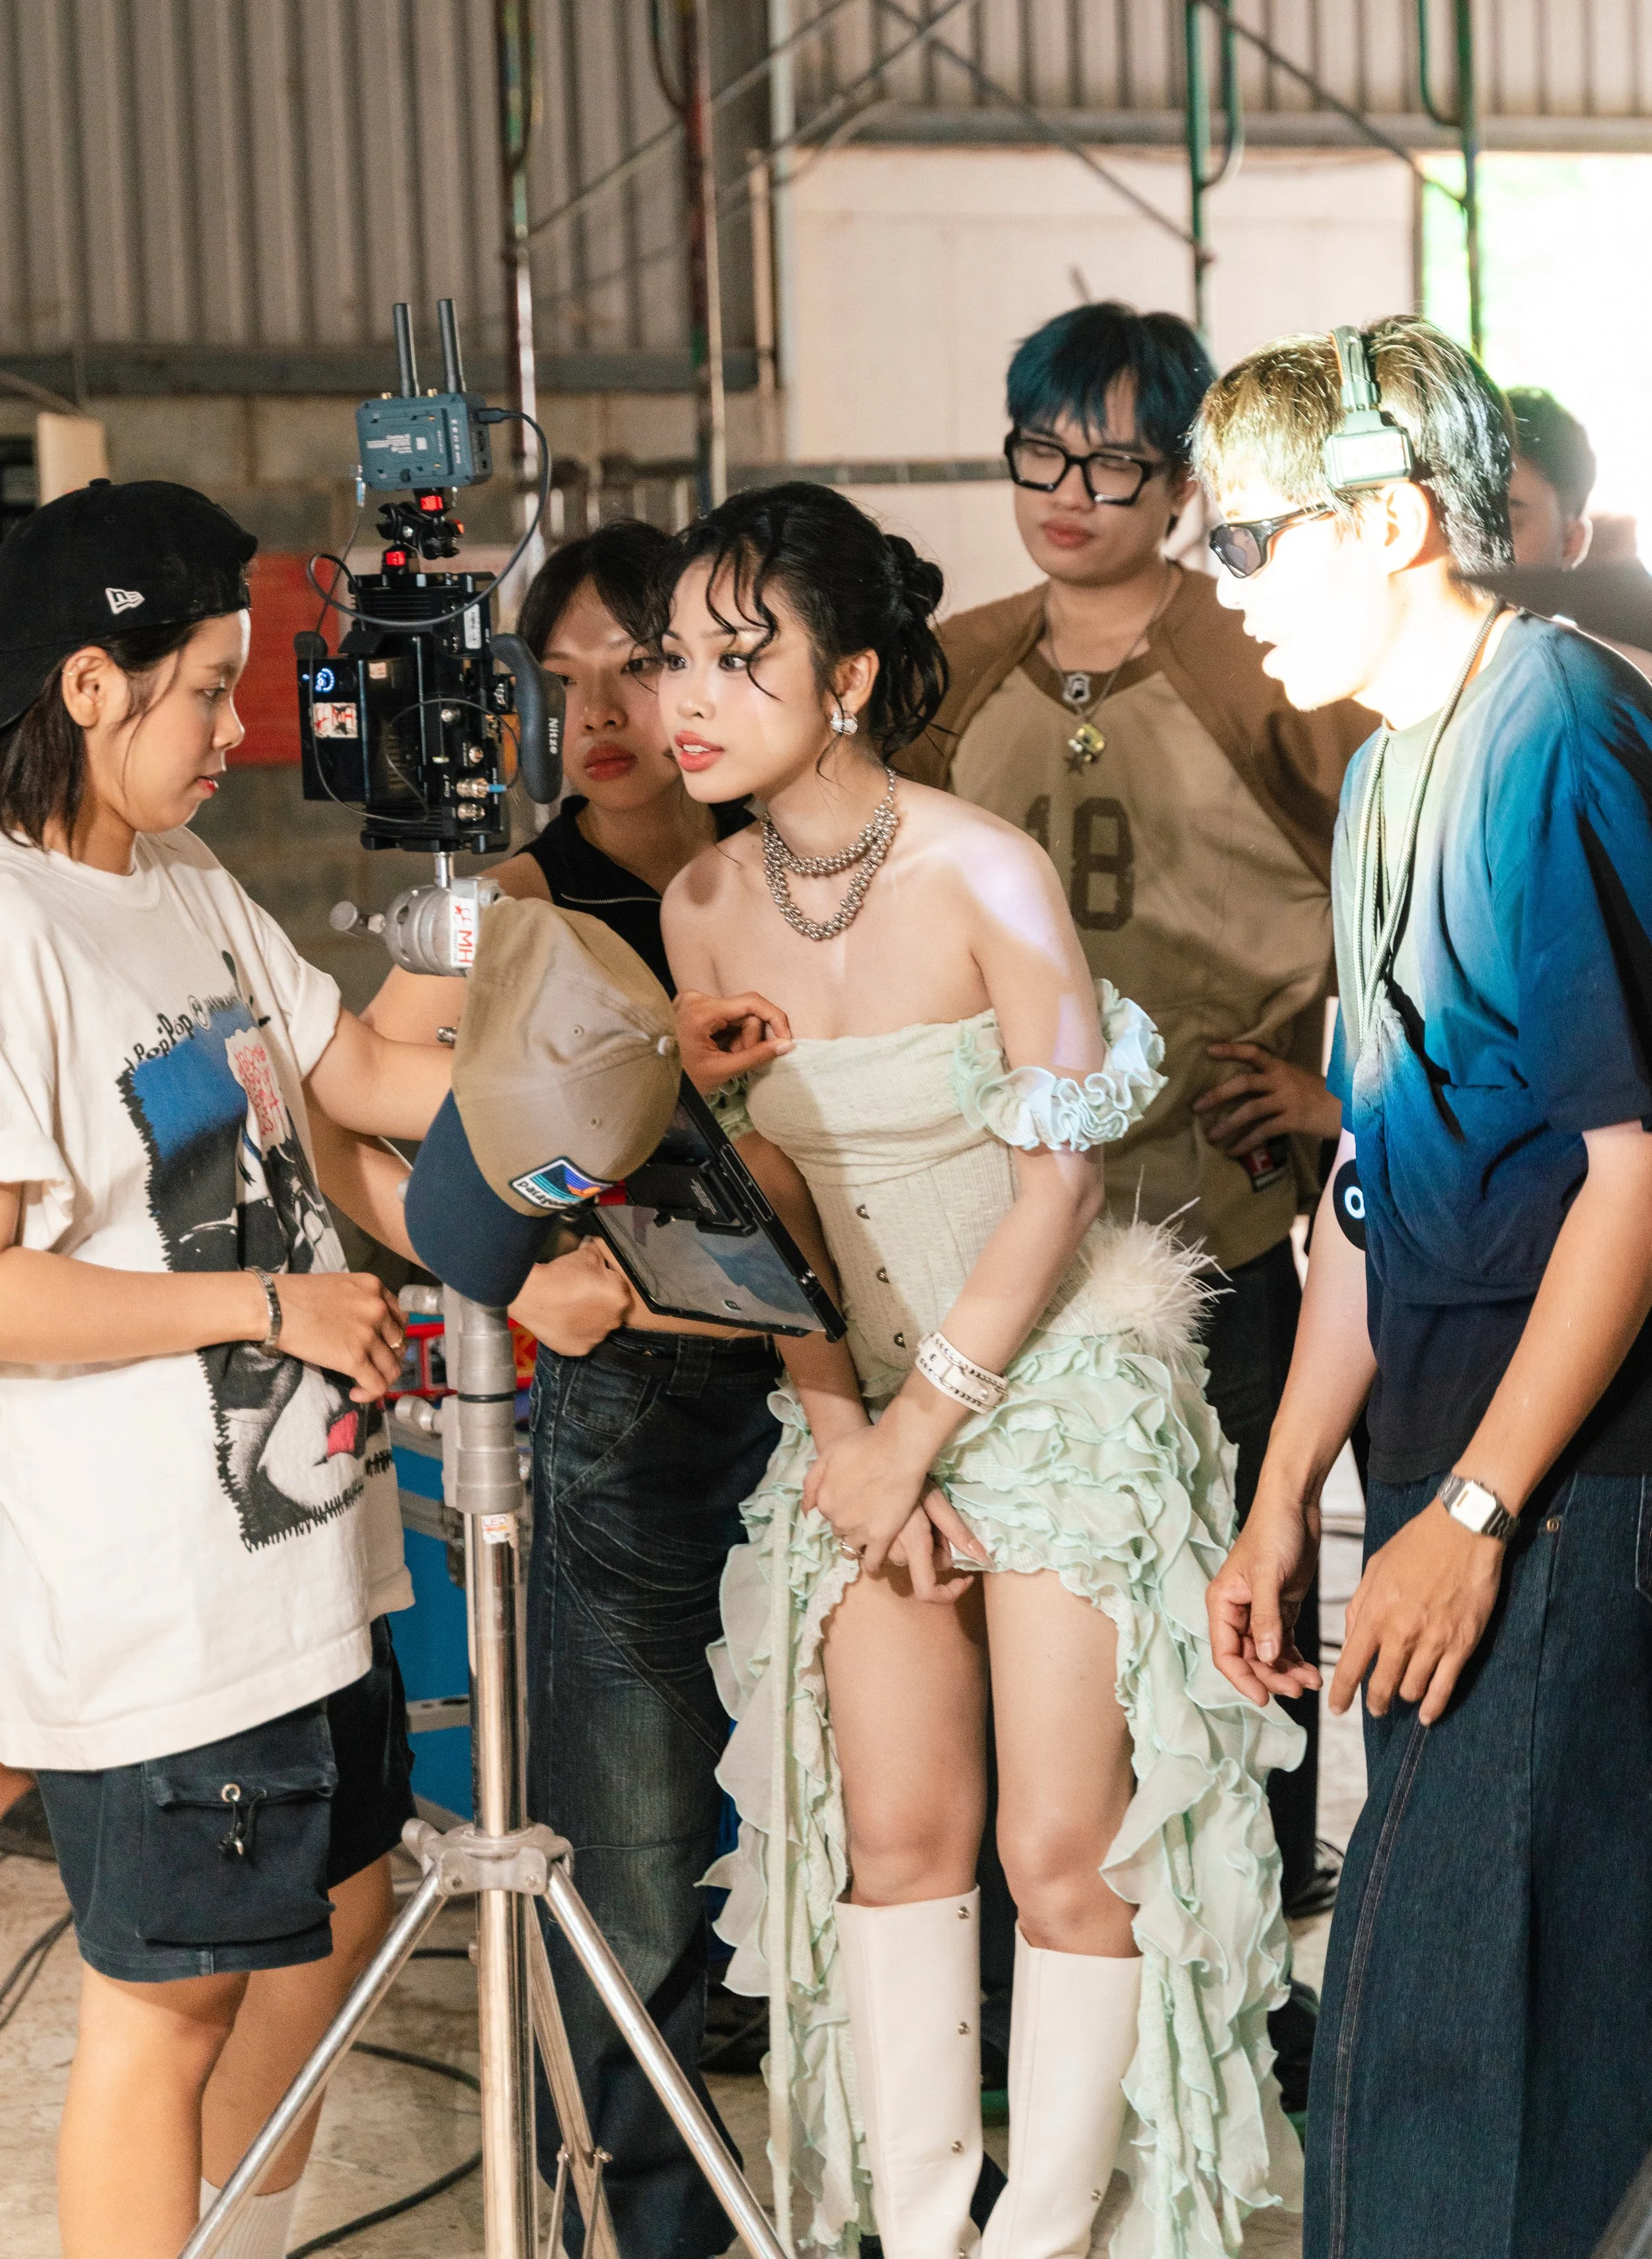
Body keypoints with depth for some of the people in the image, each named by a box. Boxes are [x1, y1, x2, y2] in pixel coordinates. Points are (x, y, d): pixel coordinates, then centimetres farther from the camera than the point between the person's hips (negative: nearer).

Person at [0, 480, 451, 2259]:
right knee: (168, 1994, 3)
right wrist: (271, 1302, -18)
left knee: (336, 1910, 21)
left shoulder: (192, 892, 10)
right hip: (148, 1594, -10)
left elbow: (359, 1079, 18)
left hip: (299, 1541, 10)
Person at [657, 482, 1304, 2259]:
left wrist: (919, 1428, -11)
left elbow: (1059, 1182, -12)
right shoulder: (703, 910, 1)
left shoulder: (986, 876, -15)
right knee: (893, 1838, 3)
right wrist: (838, 1433, -3)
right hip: (866, 1397, 5)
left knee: (1066, 1849, -5)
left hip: (1064, 1381, -4)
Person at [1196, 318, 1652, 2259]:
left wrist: (1474, 1512, -19)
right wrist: (1286, 1498, 19)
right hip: (1454, 1466, 9)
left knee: (1443, 2013, -8)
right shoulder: (1392, 774, 16)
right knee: (1411, 2001, 13)